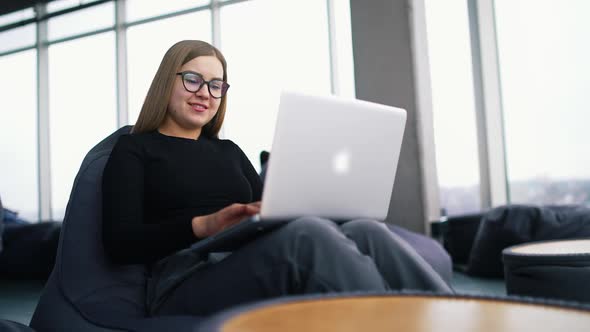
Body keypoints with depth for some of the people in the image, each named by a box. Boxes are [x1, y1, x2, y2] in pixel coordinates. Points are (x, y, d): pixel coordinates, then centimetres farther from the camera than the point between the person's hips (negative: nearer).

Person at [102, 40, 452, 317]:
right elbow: (119, 243, -3)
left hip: (258, 269, 5)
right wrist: (204, 225, -20)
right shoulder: (134, 149, 12)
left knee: (364, 231, -25)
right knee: (308, 233, -35)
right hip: (188, 285, -5)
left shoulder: (229, 151, 27)